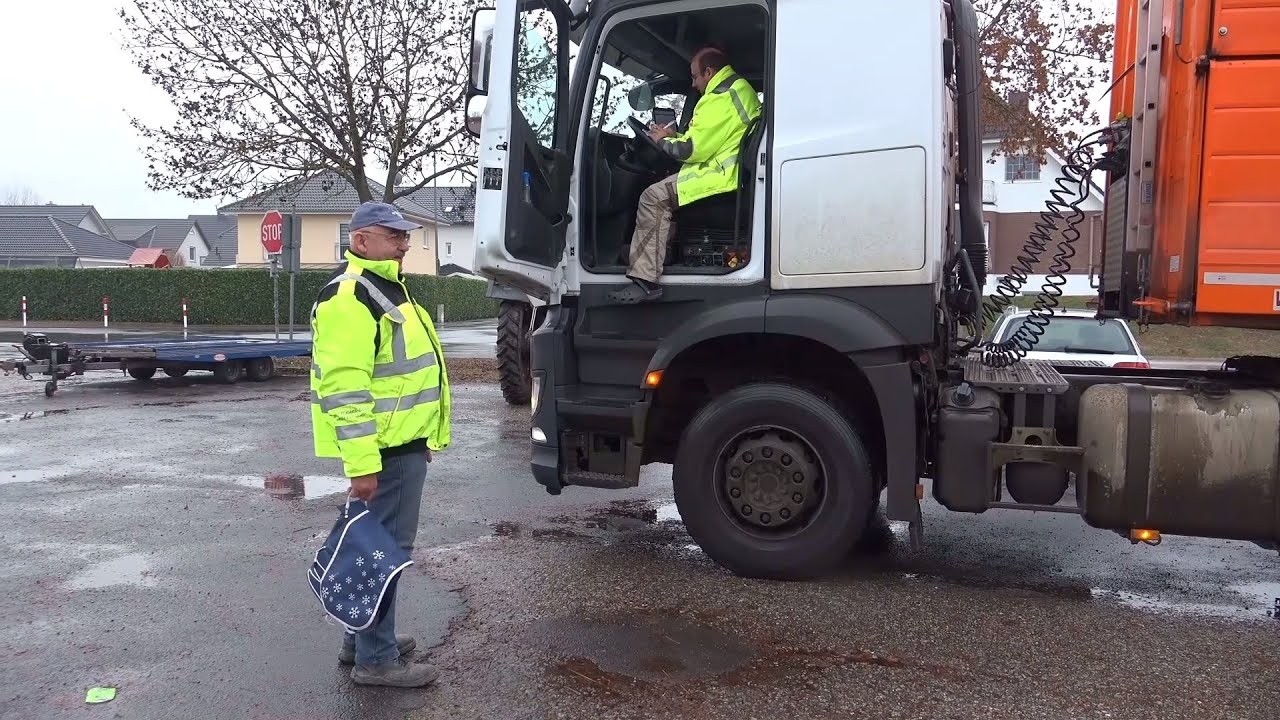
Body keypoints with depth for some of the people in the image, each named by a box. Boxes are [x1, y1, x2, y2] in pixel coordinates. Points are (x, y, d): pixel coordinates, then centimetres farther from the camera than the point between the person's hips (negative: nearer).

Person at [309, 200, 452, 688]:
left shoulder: (386, 288, 17)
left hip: (404, 442, 11)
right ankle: (376, 659, 8)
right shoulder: (350, 297, -17)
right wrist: (362, 463, -27)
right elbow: (344, 387, -24)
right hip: (386, 449, -11)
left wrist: (422, 437, 26)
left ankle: (363, 640, 31)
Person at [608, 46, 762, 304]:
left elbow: (693, 150, -16)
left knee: (654, 197, -15)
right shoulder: (739, 87, 18)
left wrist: (663, 140, 2)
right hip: (734, 169, 11)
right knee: (666, 189, 24)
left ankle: (645, 280, -19)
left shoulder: (720, 99, -17)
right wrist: (676, 136, 20)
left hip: (724, 176, -11)